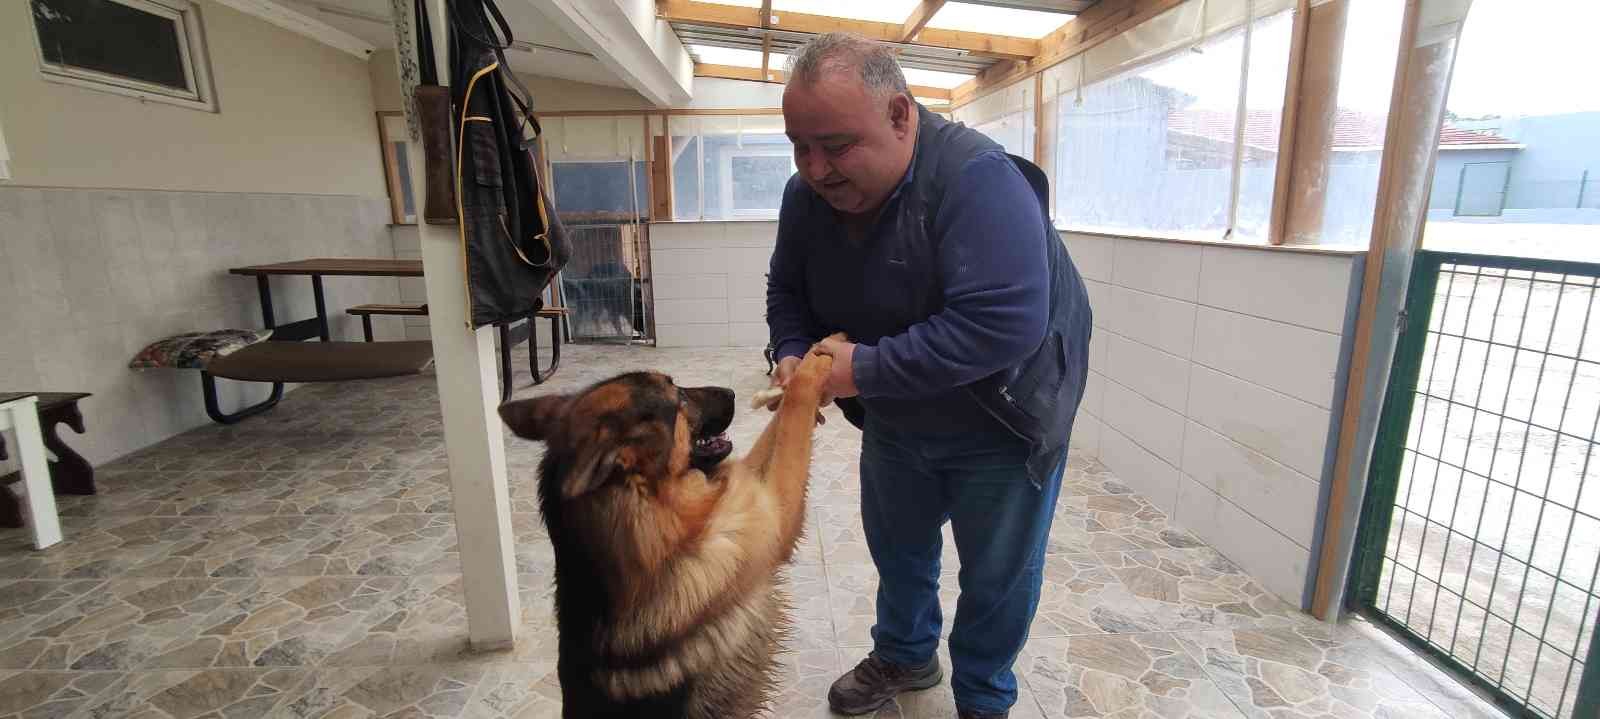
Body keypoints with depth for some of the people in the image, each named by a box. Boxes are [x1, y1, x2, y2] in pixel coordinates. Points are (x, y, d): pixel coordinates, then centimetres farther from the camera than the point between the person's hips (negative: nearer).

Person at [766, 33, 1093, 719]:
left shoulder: (977, 179, -32)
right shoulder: (808, 194, -11)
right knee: (897, 547, 23)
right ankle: (905, 656, 51)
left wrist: (866, 370, -36)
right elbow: (788, 289, 3)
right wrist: (793, 354, -18)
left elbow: (1003, 324, -40)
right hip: (896, 421, 6)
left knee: (998, 574, 12)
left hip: (1000, 421, -5)